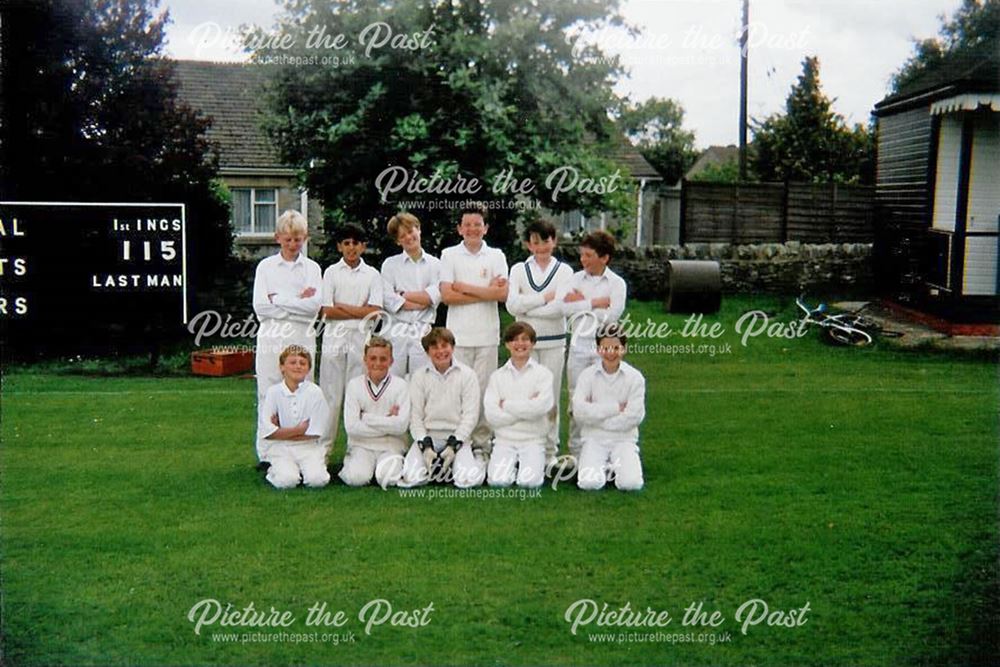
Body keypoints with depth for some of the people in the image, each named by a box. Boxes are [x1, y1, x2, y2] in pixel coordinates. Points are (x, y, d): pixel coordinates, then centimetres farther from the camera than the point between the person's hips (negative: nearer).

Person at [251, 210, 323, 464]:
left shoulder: (312, 268, 9)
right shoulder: (266, 266, 7)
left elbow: (315, 304, -6)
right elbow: (260, 306, -5)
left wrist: (278, 299, -8)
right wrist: (298, 303, -8)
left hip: (302, 339, 1)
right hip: (271, 338, 0)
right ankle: (267, 454, 8)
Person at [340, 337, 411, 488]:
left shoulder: (400, 385, -2)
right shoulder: (354, 385, 0)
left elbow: (401, 425, -13)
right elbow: (351, 427, -10)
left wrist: (367, 417, -10)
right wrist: (387, 422, -10)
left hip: (390, 445, 0)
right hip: (362, 445, 0)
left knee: (388, 478, -26)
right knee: (357, 477, -26)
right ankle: (351, 462, 7)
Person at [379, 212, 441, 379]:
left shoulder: (435, 264, 7)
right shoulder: (390, 264, 6)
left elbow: (435, 296, -5)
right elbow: (389, 300, -5)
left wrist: (403, 295, -4)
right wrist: (422, 301, -7)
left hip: (424, 332, 0)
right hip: (397, 331, 0)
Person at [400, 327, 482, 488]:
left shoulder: (467, 374, 0)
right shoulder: (419, 376, 4)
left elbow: (470, 415, -3)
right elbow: (415, 416, 1)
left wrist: (453, 445, -13)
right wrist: (425, 446, -12)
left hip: (457, 436, -1)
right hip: (427, 436, 1)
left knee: (468, 480, -23)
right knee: (411, 478, -20)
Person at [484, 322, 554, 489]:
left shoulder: (543, 373, 2)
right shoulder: (498, 376, 7)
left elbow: (542, 406, -16)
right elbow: (491, 415, -6)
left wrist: (506, 405, -7)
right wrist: (527, 408, -11)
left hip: (533, 440, -1)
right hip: (504, 440, 1)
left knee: (529, 481, -23)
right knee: (498, 480, -22)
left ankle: (537, 464, 8)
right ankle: (512, 466, 9)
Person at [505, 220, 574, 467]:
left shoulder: (564, 271, 4)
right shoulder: (519, 269, 7)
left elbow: (560, 308, -11)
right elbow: (512, 305, -8)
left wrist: (526, 306, -8)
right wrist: (545, 298, -10)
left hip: (554, 342, 0)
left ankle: (550, 451, 13)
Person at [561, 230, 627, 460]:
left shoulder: (617, 283, 0)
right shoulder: (576, 278, 6)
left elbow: (612, 315, -14)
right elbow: (563, 307, -9)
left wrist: (582, 302, -7)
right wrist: (594, 303, -12)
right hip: (578, 347, 2)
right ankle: (576, 452, 17)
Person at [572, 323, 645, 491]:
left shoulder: (635, 377, -2)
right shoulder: (587, 375, -1)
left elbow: (634, 416, -11)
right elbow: (579, 411, -14)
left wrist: (596, 413, -10)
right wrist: (616, 407, -15)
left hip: (624, 439, 0)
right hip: (594, 439, 0)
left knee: (631, 483, -22)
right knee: (589, 482, -23)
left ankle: (616, 466, 11)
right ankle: (602, 467, 11)